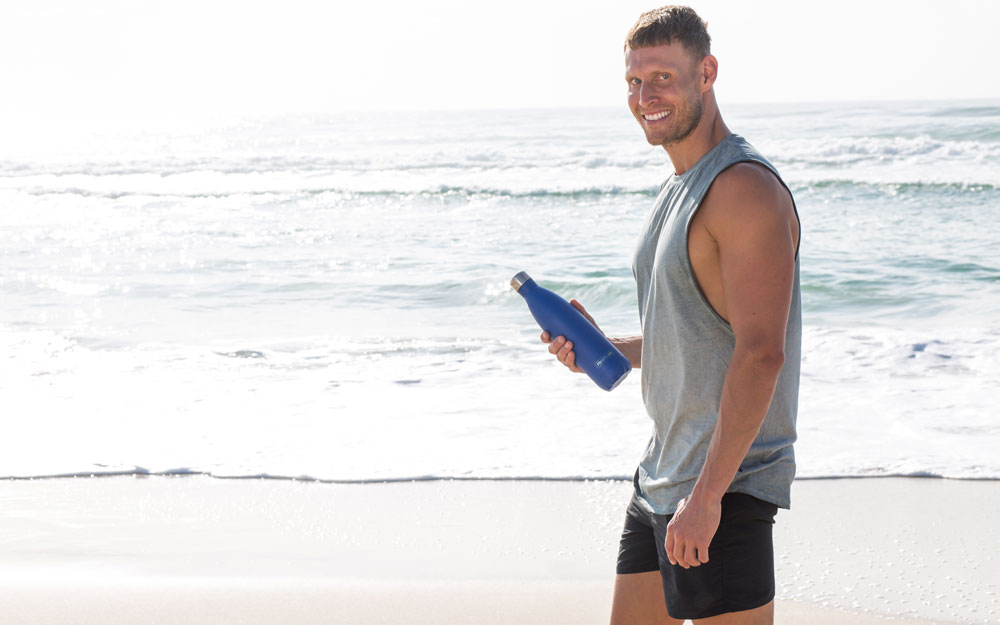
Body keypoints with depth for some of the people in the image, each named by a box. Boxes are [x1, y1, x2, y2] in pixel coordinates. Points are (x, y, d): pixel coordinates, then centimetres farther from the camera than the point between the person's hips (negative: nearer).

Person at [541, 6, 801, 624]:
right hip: (661, 477, 10)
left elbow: (761, 353, -23)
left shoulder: (744, 188, -16)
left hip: (726, 482, -10)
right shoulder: (678, 188, 15)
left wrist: (707, 494, -26)